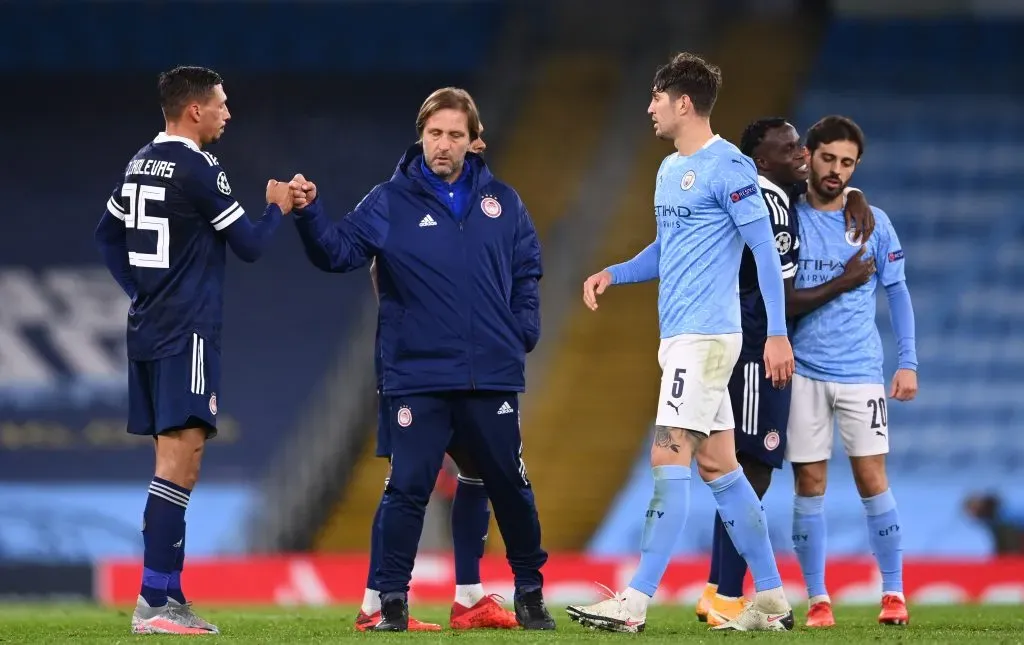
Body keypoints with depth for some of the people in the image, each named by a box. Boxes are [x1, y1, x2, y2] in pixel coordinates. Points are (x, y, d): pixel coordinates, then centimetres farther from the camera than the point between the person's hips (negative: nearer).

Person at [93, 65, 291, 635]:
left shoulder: (142, 163, 12)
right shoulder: (198, 169, -13)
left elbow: (108, 235, 22)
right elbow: (250, 246, -9)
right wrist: (278, 208, 9)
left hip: (148, 328, 9)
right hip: (186, 332, -9)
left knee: (178, 460, 14)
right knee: (180, 460, -12)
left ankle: (170, 593, 16)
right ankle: (153, 604, -18)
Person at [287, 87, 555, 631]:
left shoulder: (501, 202, 5)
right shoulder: (389, 203, -3)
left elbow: (526, 270, 15)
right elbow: (338, 250, -11)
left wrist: (524, 331, 4)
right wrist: (309, 215, -28)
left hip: (492, 379, 2)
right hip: (417, 378, -2)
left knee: (510, 487, 11)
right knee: (408, 489, -3)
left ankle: (530, 592, 25)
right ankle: (392, 601, 5)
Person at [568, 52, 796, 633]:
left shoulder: (727, 167, -12)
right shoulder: (669, 170, 16)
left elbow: (766, 250, -14)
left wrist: (778, 333, -18)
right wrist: (613, 274, 11)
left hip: (705, 336, -10)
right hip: (680, 338, 10)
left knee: (669, 459, -12)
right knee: (718, 465, 10)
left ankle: (637, 602, -15)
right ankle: (772, 601, 14)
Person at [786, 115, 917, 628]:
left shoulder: (873, 223, 4)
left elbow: (897, 293, 8)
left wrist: (908, 362, 1)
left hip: (860, 371, 0)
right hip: (802, 370, 0)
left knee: (872, 480, -3)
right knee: (809, 484, 1)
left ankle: (893, 593, 4)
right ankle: (817, 599, 6)